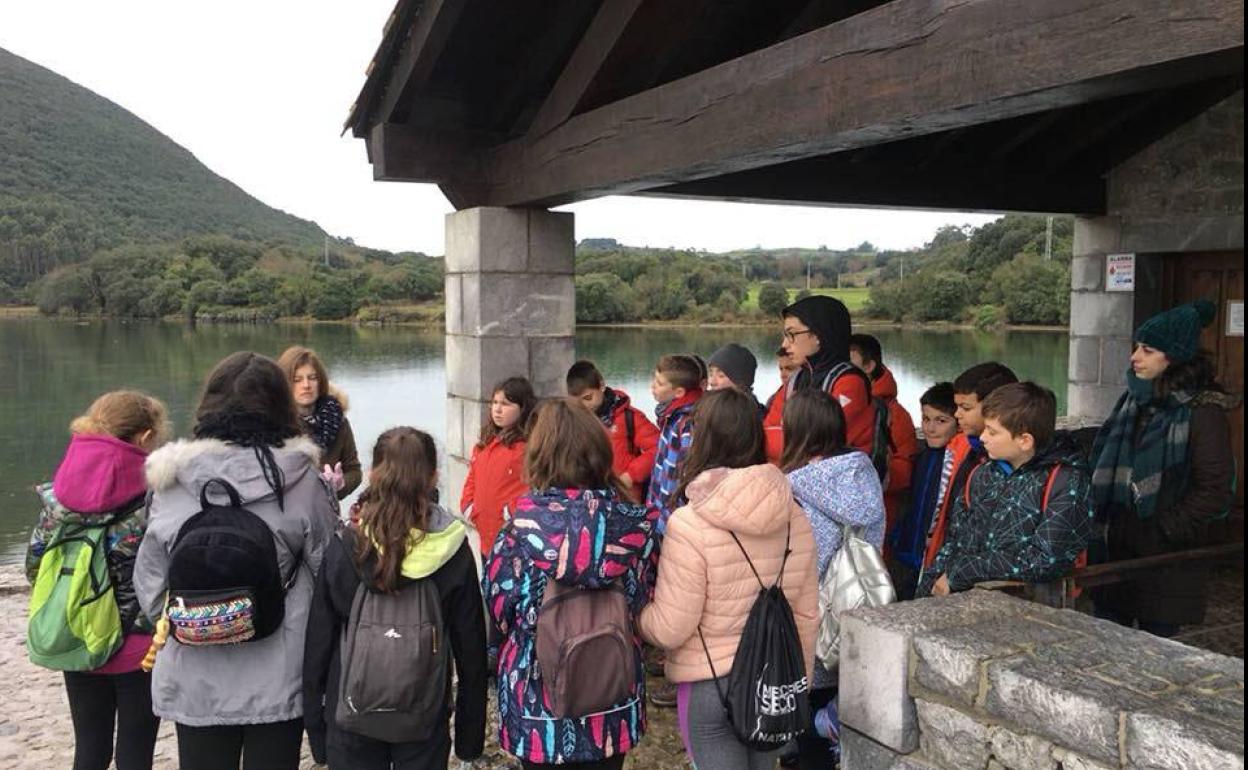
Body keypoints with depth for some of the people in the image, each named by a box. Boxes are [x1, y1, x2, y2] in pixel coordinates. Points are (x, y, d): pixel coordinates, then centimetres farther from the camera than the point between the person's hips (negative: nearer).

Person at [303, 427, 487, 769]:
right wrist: (470, 734, 7)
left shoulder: (342, 549, -12)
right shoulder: (454, 553, -12)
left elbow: (318, 644, -5)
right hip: (426, 722, 0)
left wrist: (314, 726, 7)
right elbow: (471, 650, -5)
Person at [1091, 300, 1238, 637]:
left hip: (1166, 556, -7)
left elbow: (1215, 491, -15)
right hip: (1120, 544, 7)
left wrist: (1165, 529, -15)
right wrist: (1103, 512, 9)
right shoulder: (1135, 398, 8)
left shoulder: (1203, 411, -14)